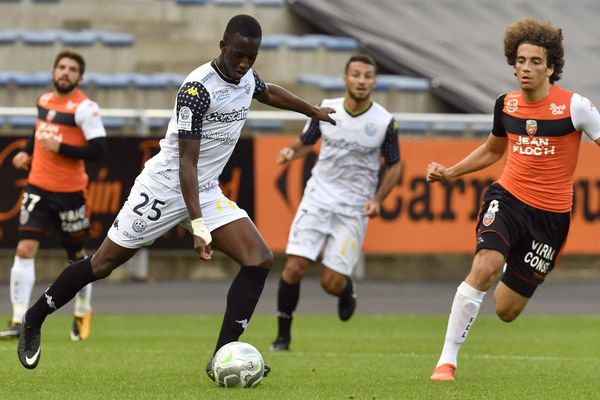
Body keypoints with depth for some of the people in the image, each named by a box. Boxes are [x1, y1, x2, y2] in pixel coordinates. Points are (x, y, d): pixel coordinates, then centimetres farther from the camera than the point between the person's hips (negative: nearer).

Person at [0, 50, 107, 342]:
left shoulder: (85, 108, -12)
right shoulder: (44, 101, 8)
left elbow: (99, 152, -18)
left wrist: (61, 148, -21)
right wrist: (27, 153, 12)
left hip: (70, 194, -4)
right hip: (38, 188, 4)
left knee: (76, 255, 10)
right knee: (25, 249, -10)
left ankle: (82, 313, 33)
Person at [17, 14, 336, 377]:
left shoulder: (247, 77, 1)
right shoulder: (198, 88, -24)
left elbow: (269, 92, 29)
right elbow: (187, 162, -27)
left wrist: (314, 110, 42)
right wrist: (198, 226, -33)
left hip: (207, 193, 7)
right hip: (165, 187, -7)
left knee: (260, 259, -12)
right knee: (103, 264, 1)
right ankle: (33, 320, 23)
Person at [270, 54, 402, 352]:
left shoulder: (384, 122, -7)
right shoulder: (326, 110, -2)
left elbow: (394, 165, 6)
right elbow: (306, 141, 14)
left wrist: (377, 199, -9)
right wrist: (292, 151, -9)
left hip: (354, 209, -2)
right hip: (317, 199, 2)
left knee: (331, 283, -7)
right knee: (294, 268, -11)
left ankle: (347, 291, 31)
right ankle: (283, 335, 6)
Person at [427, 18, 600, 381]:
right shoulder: (506, 105, 2)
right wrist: (450, 172, 11)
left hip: (551, 215, -2)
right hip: (508, 198, 2)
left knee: (506, 310, 3)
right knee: (485, 266, -29)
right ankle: (447, 360, -21)